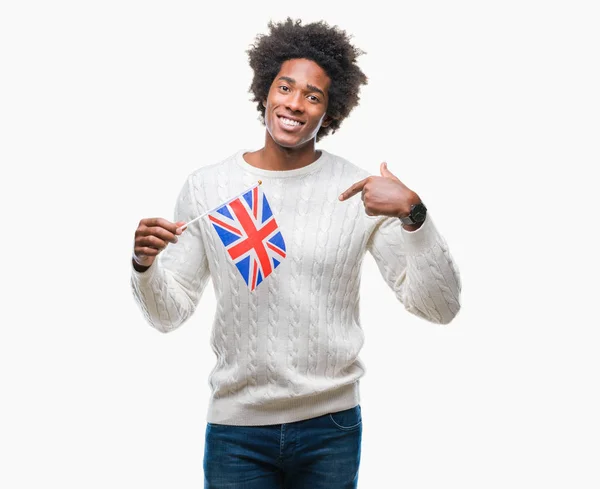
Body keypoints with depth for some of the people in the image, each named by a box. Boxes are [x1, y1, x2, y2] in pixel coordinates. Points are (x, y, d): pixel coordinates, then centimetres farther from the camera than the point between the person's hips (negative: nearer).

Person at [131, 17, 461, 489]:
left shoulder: (361, 191, -5)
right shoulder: (206, 187, -1)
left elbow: (440, 307, -9)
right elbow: (169, 313, 5)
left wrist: (413, 214, -22)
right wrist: (145, 265, -15)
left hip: (331, 429, 0)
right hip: (236, 428, 1)